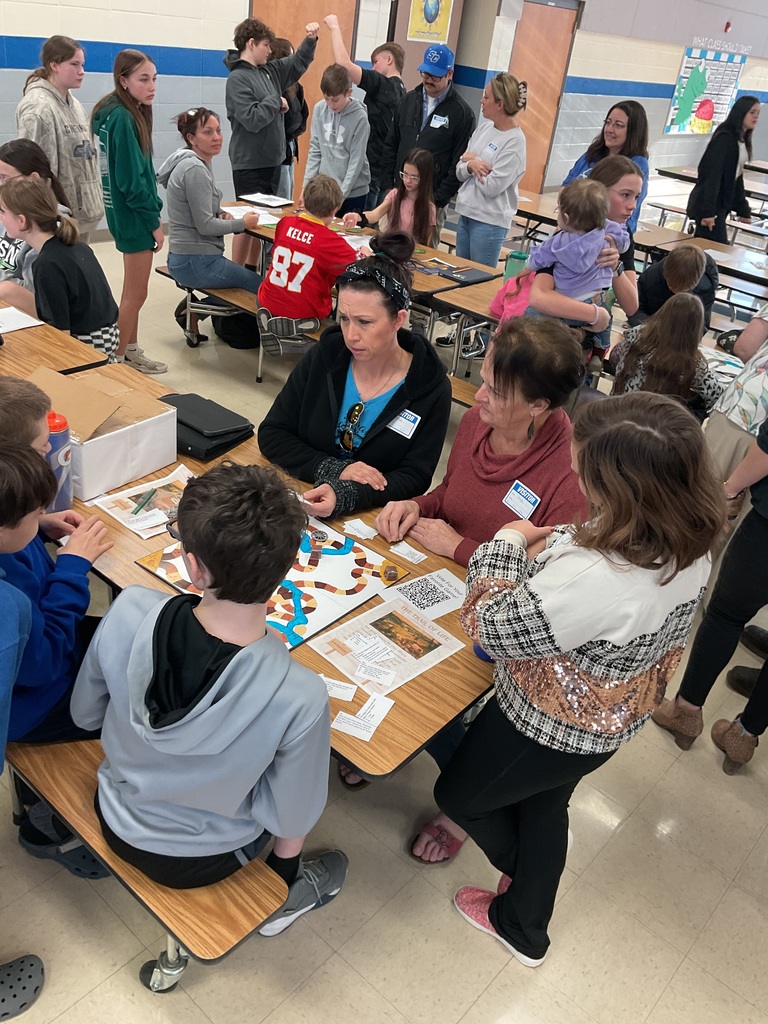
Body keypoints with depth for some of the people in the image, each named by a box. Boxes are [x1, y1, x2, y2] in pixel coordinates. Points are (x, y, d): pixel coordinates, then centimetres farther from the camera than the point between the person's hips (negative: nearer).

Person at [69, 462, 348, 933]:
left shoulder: (130, 611, -30)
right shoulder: (299, 697, -38)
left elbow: (86, 713, -10)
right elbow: (292, 818, -21)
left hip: (117, 819, 3)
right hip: (198, 859, -3)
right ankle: (283, 888, 36)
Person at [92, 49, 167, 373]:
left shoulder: (113, 112, 10)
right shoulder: (124, 119, -19)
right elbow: (132, 179, -21)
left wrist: (152, 212, 12)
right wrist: (154, 221, -15)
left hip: (125, 211, 10)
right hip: (134, 215, -10)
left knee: (132, 291, 18)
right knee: (135, 294, -1)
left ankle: (131, 351, 29)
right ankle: (117, 361, 9)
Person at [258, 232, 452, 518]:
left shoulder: (431, 388, -11)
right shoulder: (324, 356, -4)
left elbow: (414, 478, -11)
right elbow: (271, 435, -1)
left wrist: (345, 496, -29)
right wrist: (334, 470, -17)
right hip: (300, 500, 2)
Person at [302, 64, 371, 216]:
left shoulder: (359, 117, -12)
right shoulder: (319, 109, 0)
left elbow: (356, 161, -12)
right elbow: (315, 150, 5)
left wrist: (341, 194, -16)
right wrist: (307, 185, -2)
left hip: (353, 192, -3)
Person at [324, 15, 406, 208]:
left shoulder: (383, 86, -11)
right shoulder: (400, 91, 16)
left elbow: (343, 64, -17)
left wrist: (334, 27, -5)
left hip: (371, 175, -9)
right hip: (385, 176, 9)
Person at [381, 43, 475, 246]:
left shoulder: (462, 112, -5)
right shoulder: (409, 100, 11)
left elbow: (460, 163, -8)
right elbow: (391, 145, 14)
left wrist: (439, 199, -13)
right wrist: (389, 185, 5)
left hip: (431, 201, -5)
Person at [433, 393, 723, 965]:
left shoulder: (592, 579, -43)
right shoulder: (691, 550, -15)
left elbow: (489, 625, -27)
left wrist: (509, 543, -13)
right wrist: (554, 545, -14)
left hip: (548, 728, -7)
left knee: (457, 795, 24)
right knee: (545, 804, 32)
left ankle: (522, 870, 54)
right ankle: (525, 929, 54)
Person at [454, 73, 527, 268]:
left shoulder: (515, 142, -13)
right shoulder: (484, 127, 7)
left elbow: (491, 187, -19)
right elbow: (460, 172, 8)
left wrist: (474, 161, -6)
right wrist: (471, 166, -13)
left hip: (489, 222, -7)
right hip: (466, 214, 8)